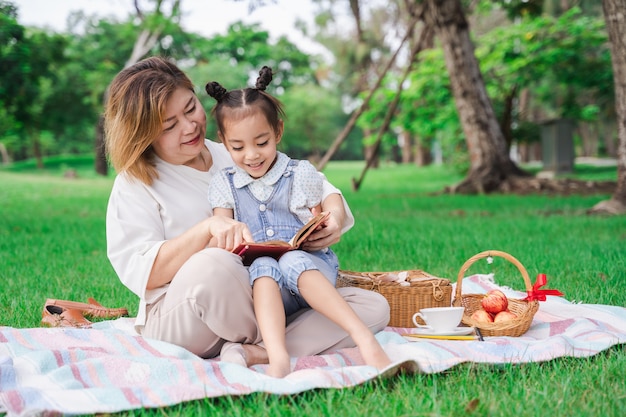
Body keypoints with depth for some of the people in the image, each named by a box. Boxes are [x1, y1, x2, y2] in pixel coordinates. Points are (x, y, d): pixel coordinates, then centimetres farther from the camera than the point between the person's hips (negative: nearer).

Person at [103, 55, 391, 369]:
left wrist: (334, 213, -8)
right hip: (177, 321, -5)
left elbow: (316, 187, 17)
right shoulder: (134, 183, 3)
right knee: (212, 265, -39)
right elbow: (138, 271, -12)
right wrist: (208, 229, -24)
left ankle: (250, 355, -26)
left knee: (374, 308, -13)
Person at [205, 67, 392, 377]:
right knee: (263, 267, -34)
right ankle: (277, 357, -56)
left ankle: (364, 337, -50)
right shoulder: (224, 185, 14)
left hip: (312, 268, -1)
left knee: (293, 261, -36)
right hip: (260, 280, 1)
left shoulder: (300, 174, 9)